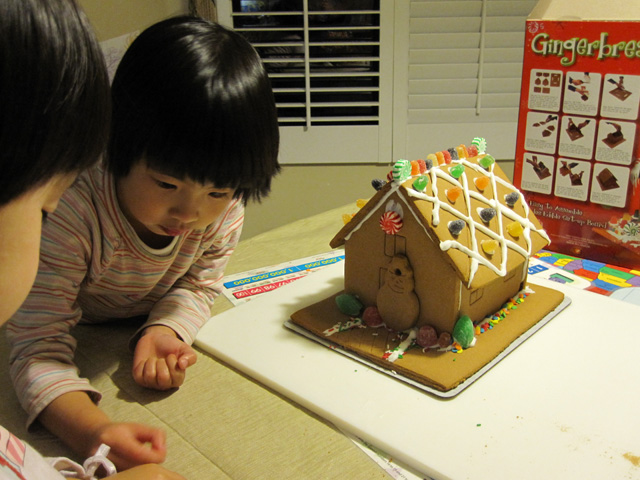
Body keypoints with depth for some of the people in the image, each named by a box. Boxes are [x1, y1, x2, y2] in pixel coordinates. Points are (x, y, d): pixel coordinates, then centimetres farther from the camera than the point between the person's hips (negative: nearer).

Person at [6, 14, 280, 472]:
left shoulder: (225, 209, -24)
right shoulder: (72, 215, -39)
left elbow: (198, 285, -8)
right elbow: (38, 347, -37)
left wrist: (164, 331, -30)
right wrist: (91, 430, -56)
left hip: (146, 330, 3)